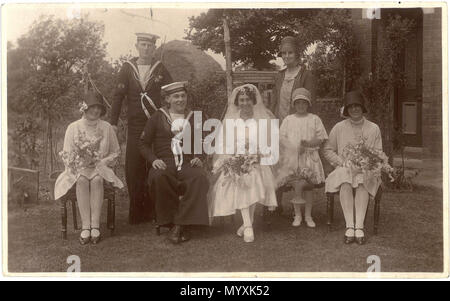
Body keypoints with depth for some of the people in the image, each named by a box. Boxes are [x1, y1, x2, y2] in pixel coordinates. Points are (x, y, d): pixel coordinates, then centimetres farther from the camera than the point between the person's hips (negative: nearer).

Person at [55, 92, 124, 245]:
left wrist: (102, 163, -4)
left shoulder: (106, 127, 5)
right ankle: (86, 226, -36)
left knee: (96, 179, -34)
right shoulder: (73, 127, 4)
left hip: (99, 169, 0)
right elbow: (67, 155, 5)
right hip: (78, 169, 0)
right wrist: (79, 166, -11)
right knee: (82, 180, -34)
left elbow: (115, 152, 12)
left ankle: (95, 226, -37)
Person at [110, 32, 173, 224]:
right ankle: (137, 211, 9)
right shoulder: (127, 68, 6)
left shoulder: (160, 69, 6)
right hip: (135, 126, 1)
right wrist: (113, 122, -2)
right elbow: (118, 95, 4)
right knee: (133, 168, -1)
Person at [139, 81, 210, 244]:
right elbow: (144, 143, 10)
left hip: (188, 164, 2)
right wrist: (153, 159, -8)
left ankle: (179, 225, -29)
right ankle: (171, 221, -24)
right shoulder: (157, 117, 12)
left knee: (199, 178, -34)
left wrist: (198, 158, 3)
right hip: (164, 164, -1)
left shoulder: (194, 118, 19)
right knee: (159, 177, -38)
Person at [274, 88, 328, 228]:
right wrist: (295, 148, -13)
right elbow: (281, 138, 4)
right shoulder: (288, 119, 13)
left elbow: (321, 139, 4)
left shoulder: (314, 119, 11)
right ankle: (297, 215, 4)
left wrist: (308, 143, -15)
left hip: (310, 156, 0)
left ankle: (308, 216, 8)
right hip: (291, 156, 0)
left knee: (308, 185, -9)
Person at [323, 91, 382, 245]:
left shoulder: (373, 129, 11)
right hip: (343, 168, 0)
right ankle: (349, 226, -37)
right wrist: (343, 162, -5)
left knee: (362, 182, -36)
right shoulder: (339, 128, 10)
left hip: (366, 170, 0)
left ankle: (359, 226, -39)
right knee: (345, 183, -35)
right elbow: (327, 150, 12)